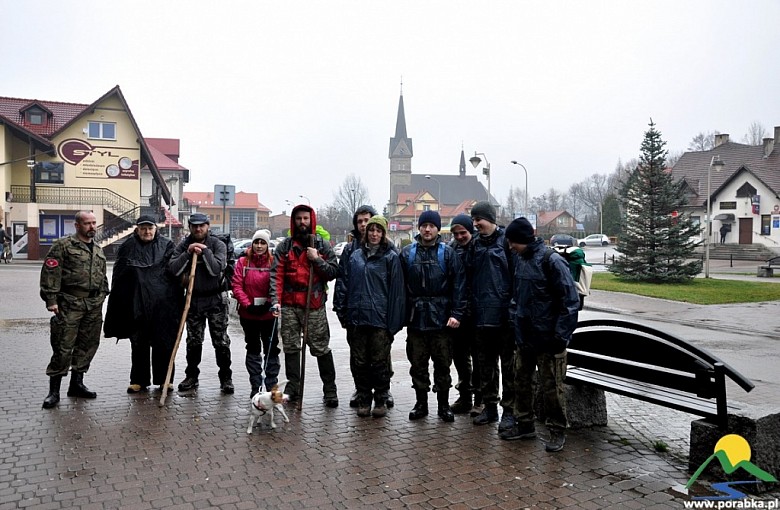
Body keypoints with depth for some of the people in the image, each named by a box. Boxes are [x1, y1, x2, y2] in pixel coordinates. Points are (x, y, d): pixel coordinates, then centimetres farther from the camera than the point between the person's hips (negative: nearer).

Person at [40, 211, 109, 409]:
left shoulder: (98, 250, 18)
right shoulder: (63, 245, -3)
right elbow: (50, 273, -9)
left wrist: (102, 297, 16)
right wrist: (51, 299, -14)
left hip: (94, 305, 6)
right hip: (70, 303, -6)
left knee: (88, 345, 9)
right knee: (63, 346, -5)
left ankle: (76, 383, 22)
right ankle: (54, 390, 4)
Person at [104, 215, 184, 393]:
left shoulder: (167, 245, 4)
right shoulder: (128, 247, 6)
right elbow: (118, 275, 9)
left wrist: (177, 302, -4)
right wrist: (118, 303, 4)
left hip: (162, 305, -1)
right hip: (136, 303, 1)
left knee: (163, 343, 5)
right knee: (138, 344, 8)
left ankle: (163, 379, 17)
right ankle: (139, 380, 18)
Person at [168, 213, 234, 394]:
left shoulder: (218, 244, -5)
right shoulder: (183, 246, 3)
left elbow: (217, 268, -18)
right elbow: (173, 268, -10)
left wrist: (205, 251, -23)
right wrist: (187, 253, -20)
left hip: (216, 299, -3)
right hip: (193, 299, 3)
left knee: (221, 341, 0)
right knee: (193, 341, 11)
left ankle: (226, 378, 9)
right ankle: (192, 376, 24)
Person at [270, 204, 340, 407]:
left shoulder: (323, 246, 6)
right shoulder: (285, 246, 7)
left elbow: (334, 272, 2)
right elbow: (276, 274, -2)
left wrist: (317, 259, -11)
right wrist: (275, 300, -14)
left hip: (315, 305, -2)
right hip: (290, 305, 2)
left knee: (321, 347, 1)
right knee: (290, 346, 9)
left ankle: (330, 389, 11)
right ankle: (293, 386, 22)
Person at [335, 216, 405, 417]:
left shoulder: (391, 257, -1)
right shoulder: (355, 255, 10)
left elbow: (396, 290, -5)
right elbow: (346, 283, 14)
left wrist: (393, 321, -10)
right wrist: (343, 310, 8)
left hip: (380, 318, -4)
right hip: (357, 317, 4)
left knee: (380, 362, 4)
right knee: (359, 362, 9)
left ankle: (380, 401, 20)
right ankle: (363, 400, 23)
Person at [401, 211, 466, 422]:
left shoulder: (448, 253, -1)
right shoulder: (407, 253, 4)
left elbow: (459, 284, -4)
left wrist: (456, 313, -11)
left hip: (441, 319, -1)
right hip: (415, 319, 2)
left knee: (443, 364, 8)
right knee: (418, 364, 9)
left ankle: (443, 404, 21)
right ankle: (421, 403, 23)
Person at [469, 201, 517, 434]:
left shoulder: (507, 240, -7)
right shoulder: (475, 243, 11)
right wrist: (471, 306, 9)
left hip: (504, 314, -6)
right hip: (481, 315, 6)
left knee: (508, 364, 4)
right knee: (486, 364, 14)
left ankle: (509, 409, 14)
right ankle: (490, 406, 25)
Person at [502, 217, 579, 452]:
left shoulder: (551, 261, -17)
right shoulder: (520, 259, 6)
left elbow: (570, 300, -17)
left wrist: (561, 335, -18)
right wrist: (518, 323, 14)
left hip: (548, 338, -7)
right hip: (524, 336, 8)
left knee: (551, 387, 3)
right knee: (522, 382, 16)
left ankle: (557, 431, 18)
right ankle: (524, 424, 31)